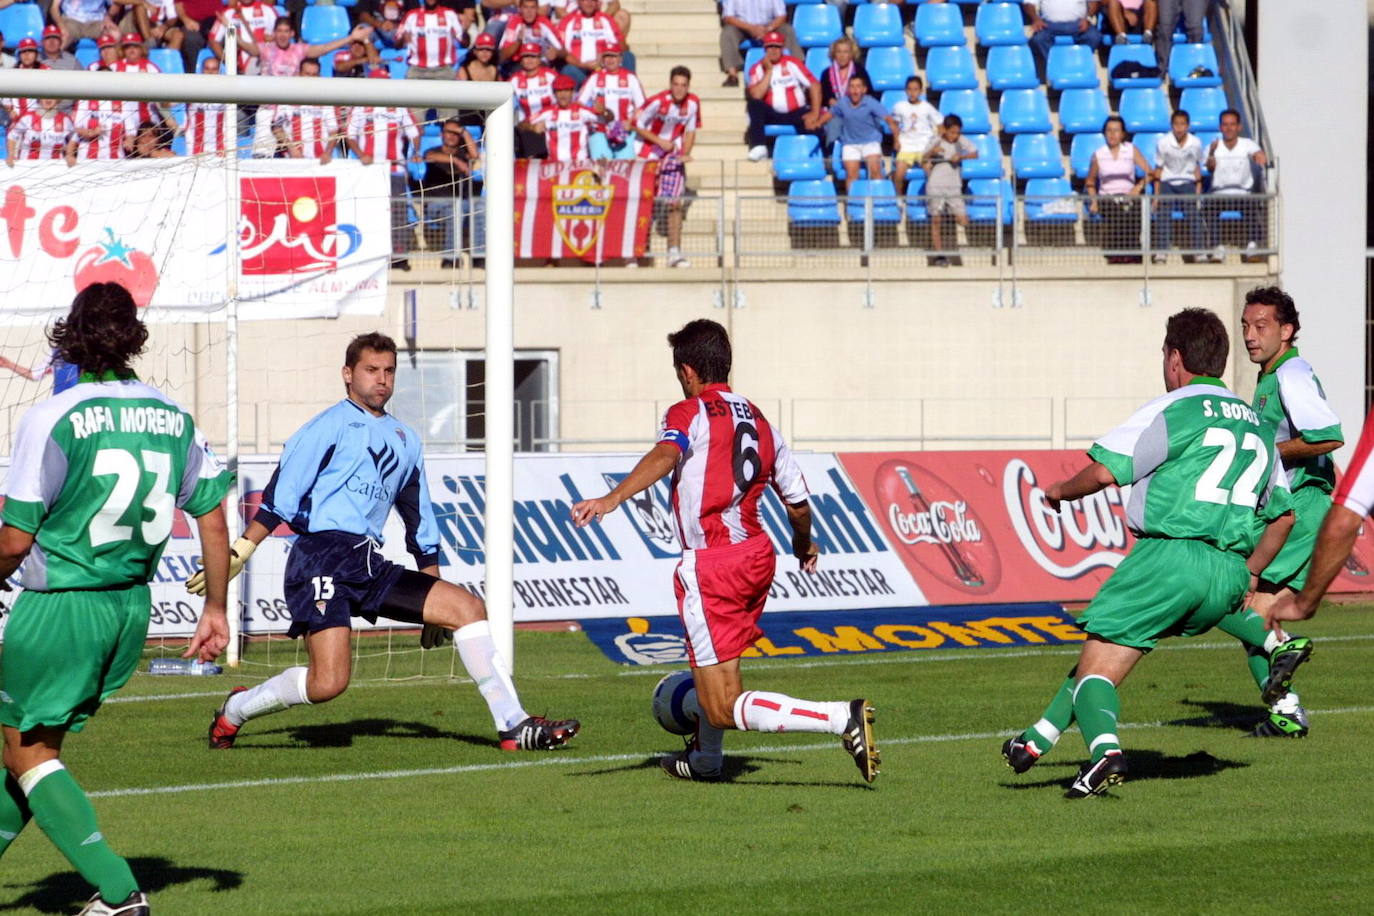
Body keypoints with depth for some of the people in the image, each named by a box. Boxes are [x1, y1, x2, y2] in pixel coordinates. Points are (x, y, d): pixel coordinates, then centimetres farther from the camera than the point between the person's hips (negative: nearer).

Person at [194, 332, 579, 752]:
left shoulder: (404, 440, 22)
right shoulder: (329, 426, 1)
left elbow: (419, 518, 28)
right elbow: (280, 496, -6)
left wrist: (432, 583, 27)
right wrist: (237, 555, -13)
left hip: (371, 566, 7)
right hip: (323, 556, -7)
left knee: (467, 607, -5)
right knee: (328, 683, -19)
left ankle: (514, 726, -6)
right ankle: (234, 710, 7)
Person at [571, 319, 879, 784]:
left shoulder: (689, 414, -4)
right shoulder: (759, 422, 15)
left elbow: (665, 457, -27)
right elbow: (798, 503, 18)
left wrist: (612, 498, -42)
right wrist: (804, 546, 40)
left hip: (712, 566, -8)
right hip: (757, 554, 8)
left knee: (724, 709, -8)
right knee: (716, 666, 35)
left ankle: (843, 717, -23)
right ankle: (705, 758, 53)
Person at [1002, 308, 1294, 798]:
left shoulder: (1173, 409, 0)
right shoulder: (1259, 426, 23)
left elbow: (1105, 471, -9)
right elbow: (1283, 514, 26)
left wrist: (1061, 491, 11)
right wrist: (1247, 575, 32)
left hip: (1172, 552, -7)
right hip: (1228, 578, 7)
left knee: (1095, 667, -6)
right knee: (1111, 642, 23)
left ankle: (1105, 749, -33)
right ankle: (1039, 740, 19)